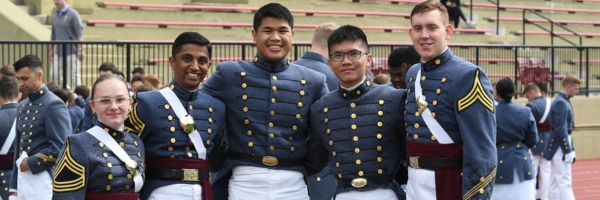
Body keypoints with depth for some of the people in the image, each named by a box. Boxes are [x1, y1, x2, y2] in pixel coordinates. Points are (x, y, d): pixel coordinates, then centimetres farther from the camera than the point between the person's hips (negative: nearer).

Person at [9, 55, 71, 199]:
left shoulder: (54, 105, -11)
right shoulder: (22, 106, 14)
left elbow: (60, 149, -17)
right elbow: (18, 147, 17)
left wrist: (30, 163, -10)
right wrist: (14, 186, 15)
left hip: (42, 179, -7)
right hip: (22, 179, 7)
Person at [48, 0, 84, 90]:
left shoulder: (73, 14, -7)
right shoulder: (55, 15, 14)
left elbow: (80, 33, -12)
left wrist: (80, 50, -19)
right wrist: (50, 50, 20)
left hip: (71, 51, -7)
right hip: (58, 52, 7)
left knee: (74, 75, -3)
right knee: (54, 74, 4)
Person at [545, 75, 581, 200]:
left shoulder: (563, 101, 13)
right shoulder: (561, 103, -17)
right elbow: (560, 130, -21)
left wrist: (570, 149, 16)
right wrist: (568, 151, -20)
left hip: (557, 147, 10)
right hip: (560, 146, -10)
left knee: (556, 182, 12)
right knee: (565, 181, -9)